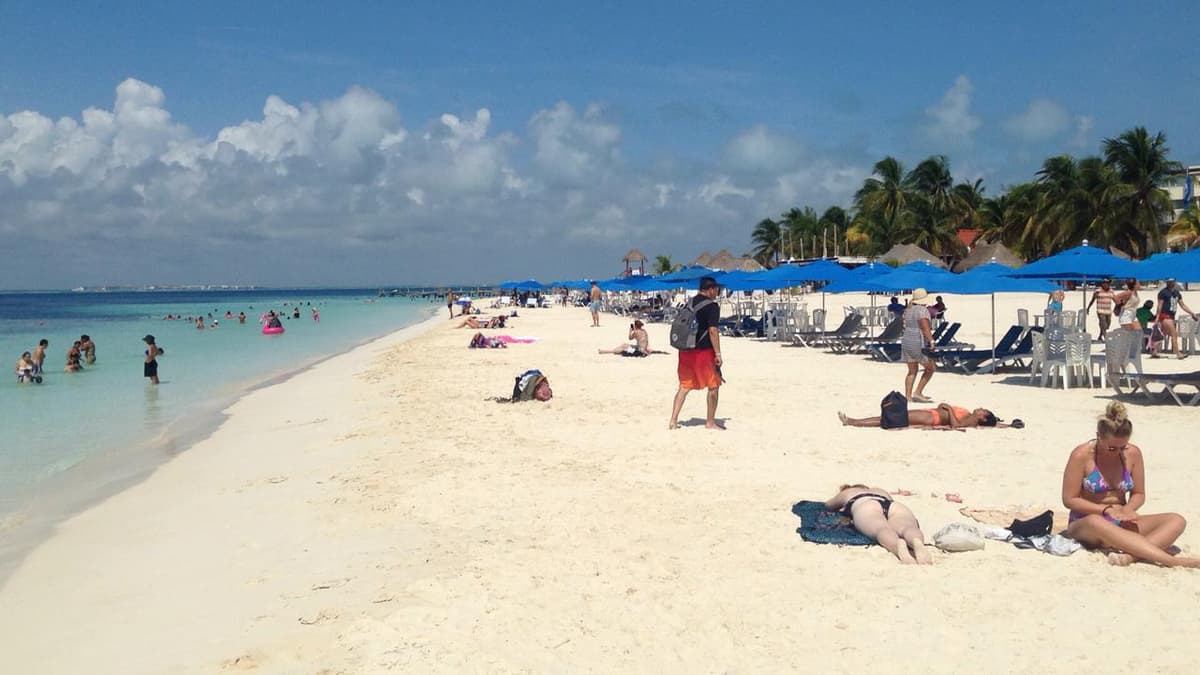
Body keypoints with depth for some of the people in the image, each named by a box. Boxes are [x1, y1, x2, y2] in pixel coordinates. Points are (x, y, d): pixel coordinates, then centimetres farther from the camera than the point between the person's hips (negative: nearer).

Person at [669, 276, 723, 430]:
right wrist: (718, 354, -14)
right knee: (713, 386, 7)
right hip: (704, 351, -7)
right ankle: (710, 422, 11)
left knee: (684, 386, 12)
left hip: (685, 351, 7)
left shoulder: (688, 304, 12)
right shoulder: (712, 306, -10)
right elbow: (713, 331, -17)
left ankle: (673, 421, 6)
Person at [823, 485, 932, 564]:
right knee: (906, 528, -31)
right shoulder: (882, 491, 48)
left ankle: (899, 545, -71)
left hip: (866, 507, -2)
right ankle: (917, 543, -69)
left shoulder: (846, 492, 43)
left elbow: (828, 506, 60)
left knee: (882, 529, -34)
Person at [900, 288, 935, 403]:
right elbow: (925, 327, -21)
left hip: (906, 341, 8)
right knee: (930, 368, 5)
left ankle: (908, 396, 8)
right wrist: (931, 341, -23)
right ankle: (918, 393, 0)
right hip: (919, 343, -8)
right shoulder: (922, 310, -12)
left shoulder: (908, 310, 13)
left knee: (912, 371, 12)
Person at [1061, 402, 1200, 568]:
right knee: (1095, 522, -42)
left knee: (1177, 520, -15)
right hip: (1084, 525, -5)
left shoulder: (1133, 453, 0)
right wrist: (1107, 509, -21)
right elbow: (1069, 499, -11)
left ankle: (1131, 555, -43)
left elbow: (1139, 494, 9)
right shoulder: (1082, 455, -13)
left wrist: (1127, 509, -14)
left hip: (1121, 523, 5)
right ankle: (1171, 561, -45)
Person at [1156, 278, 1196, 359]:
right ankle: (1178, 354, -13)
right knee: (1174, 334, -13)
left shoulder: (1177, 293, 14)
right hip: (1165, 315, -8)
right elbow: (1160, 305, -10)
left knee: (1163, 336, 11)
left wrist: (1192, 313, 10)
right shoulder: (1163, 292, -7)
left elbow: (1183, 305, 17)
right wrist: (1157, 318, -15)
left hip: (1172, 316, 8)